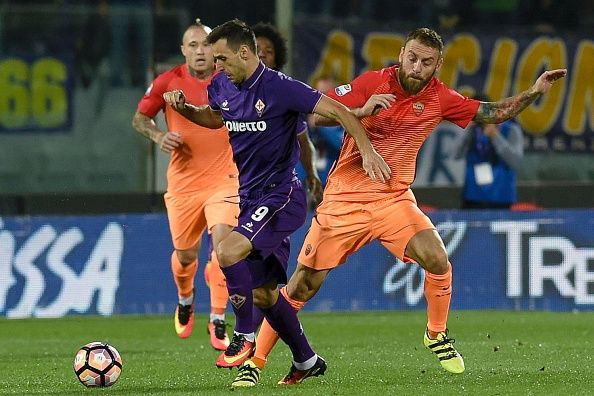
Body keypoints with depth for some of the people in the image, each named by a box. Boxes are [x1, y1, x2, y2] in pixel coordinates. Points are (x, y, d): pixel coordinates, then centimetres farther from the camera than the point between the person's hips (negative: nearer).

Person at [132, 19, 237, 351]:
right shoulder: (168, 83, -4)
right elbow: (140, 118, 8)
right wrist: (158, 135, -11)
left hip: (223, 177, -1)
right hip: (183, 181, 1)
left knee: (223, 239, -23)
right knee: (185, 254, 9)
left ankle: (218, 321, -14)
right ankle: (185, 301, 45)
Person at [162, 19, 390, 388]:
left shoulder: (278, 87, -17)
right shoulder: (222, 87, 4)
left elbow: (338, 111, -16)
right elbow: (213, 117, 28)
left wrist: (367, 150, -25)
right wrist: (184, 108, 8)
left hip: (280, 196, -8)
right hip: (250, 197, 8)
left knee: (228, 252, -28)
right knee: (263, 293, 11)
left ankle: (245, 337, -10)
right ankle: (306, 361, 28)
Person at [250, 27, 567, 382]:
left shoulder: (439, 98, -2)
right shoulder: (372, 83, -11)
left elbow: (494, 113, 7)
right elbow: (316, 114, -14)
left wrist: (534, 93, -5)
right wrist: (361, 111, -28)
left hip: (394, 198, 3)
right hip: (344, 201, -3)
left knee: (438, 261, -18)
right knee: (303, 285, -4)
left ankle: (436, 335, 8)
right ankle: (256, 360, 7)